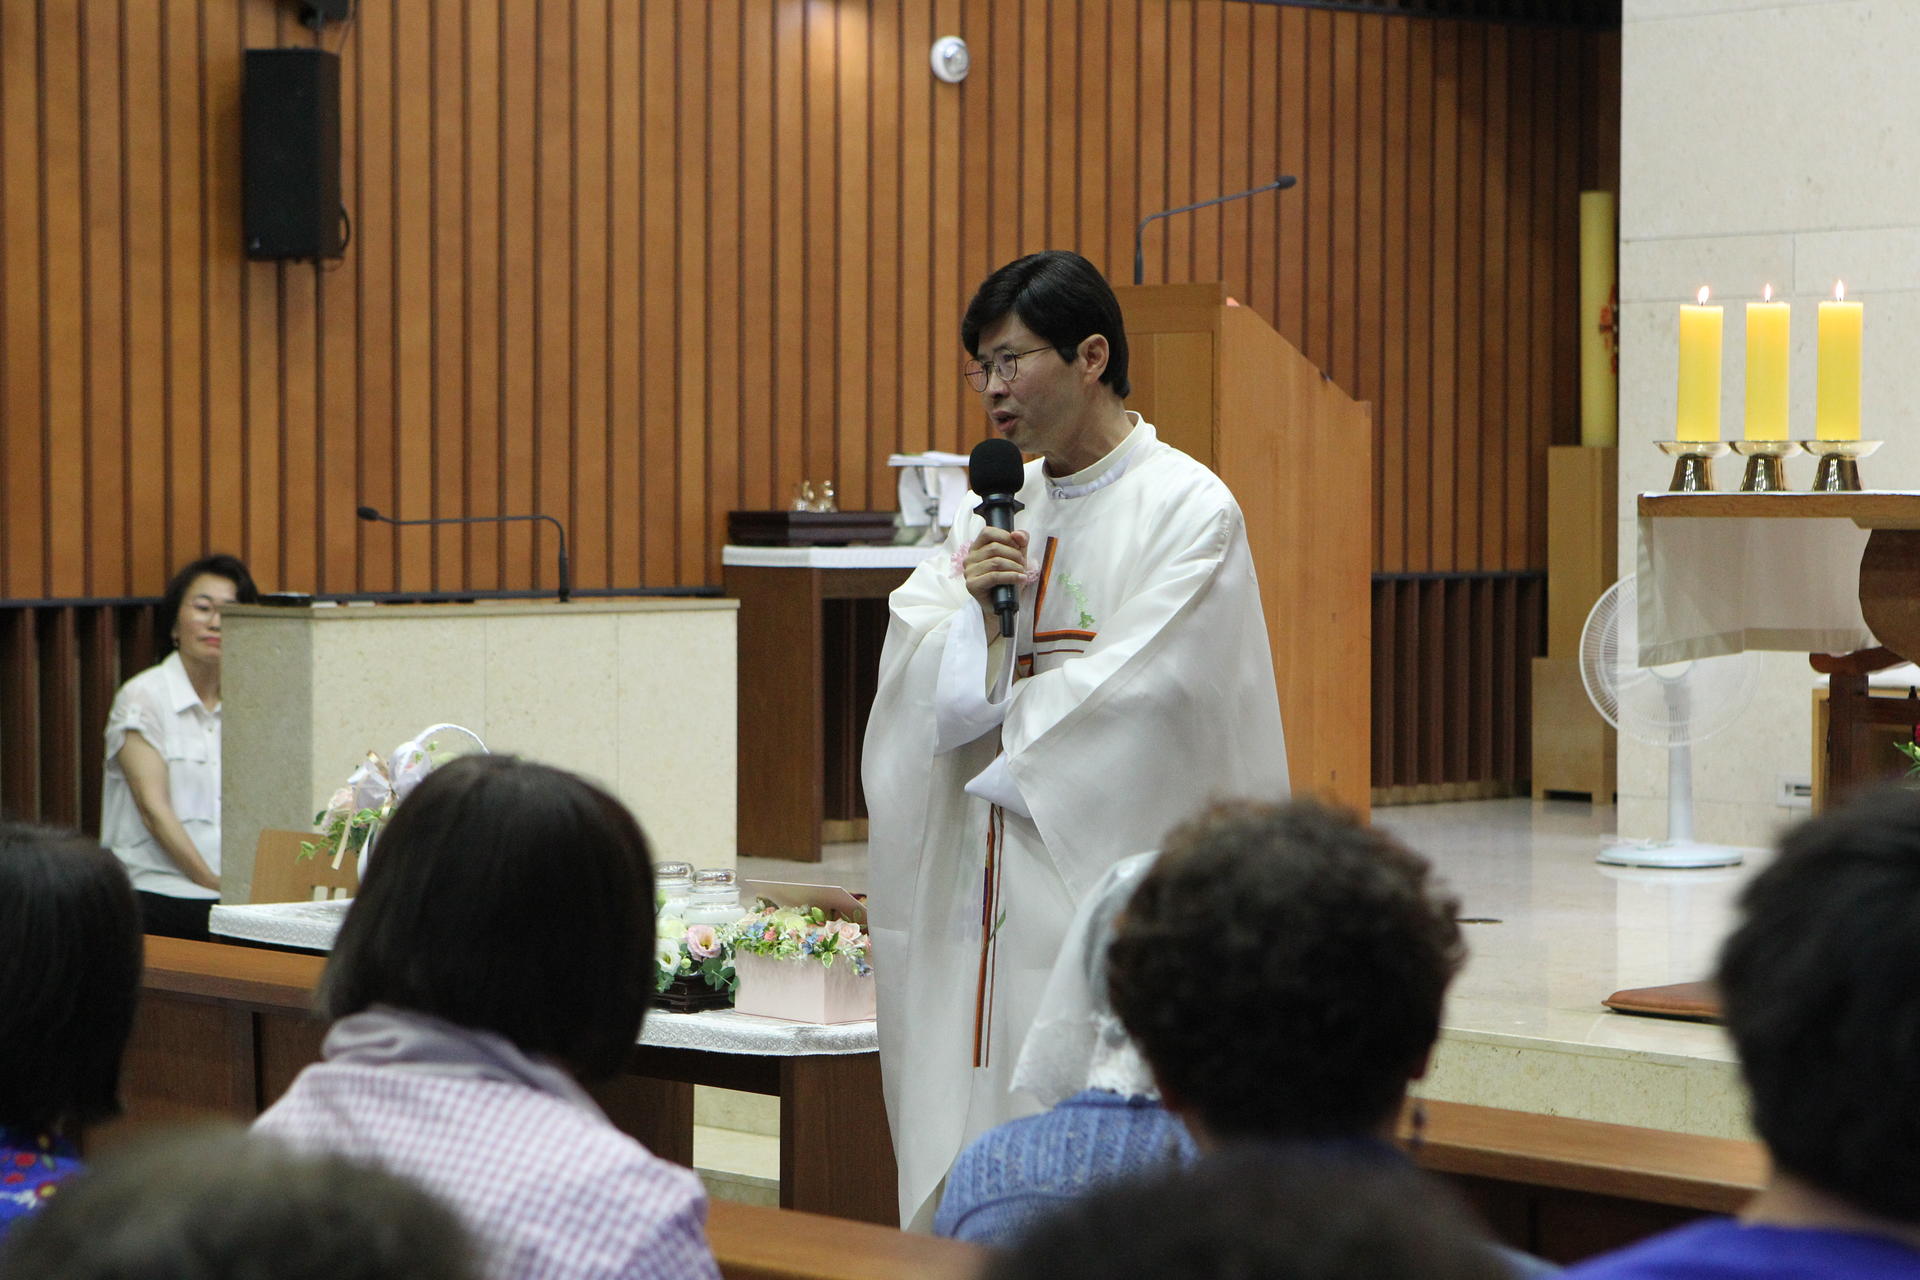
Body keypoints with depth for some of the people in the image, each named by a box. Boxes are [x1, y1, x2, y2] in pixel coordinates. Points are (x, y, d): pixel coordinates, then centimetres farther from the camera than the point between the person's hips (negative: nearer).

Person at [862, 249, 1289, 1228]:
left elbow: (1140, 699, -13)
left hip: (1109, 882, -6)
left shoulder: (1189, 511, -6)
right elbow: (915, 689, 7)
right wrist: (969, 612, -12)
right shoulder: (997, 507, 14)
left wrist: (999, 756, -1)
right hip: (985, 899, 6)